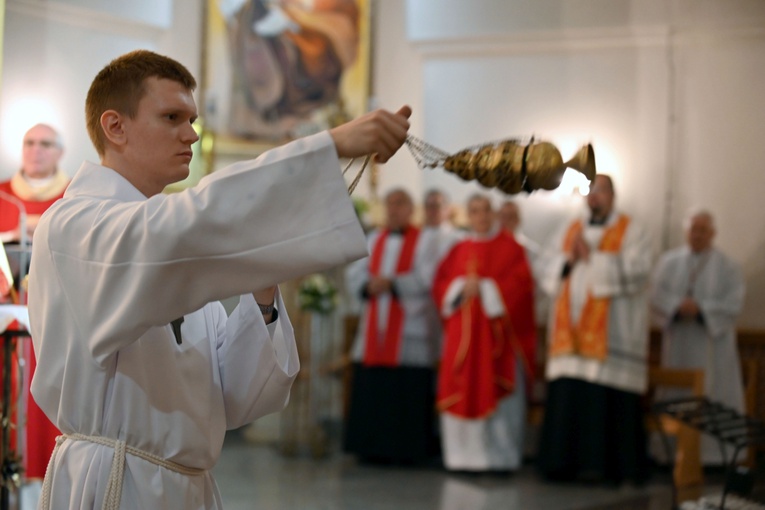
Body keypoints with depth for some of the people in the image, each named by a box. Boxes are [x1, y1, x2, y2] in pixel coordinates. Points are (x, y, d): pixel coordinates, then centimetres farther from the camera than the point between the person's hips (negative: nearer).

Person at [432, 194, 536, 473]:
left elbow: (520, 284, -7)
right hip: (463, 334, 4)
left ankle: (500, 455, -3)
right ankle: (466, 454, 5)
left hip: (497, 332, -4)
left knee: (497, 395, -6)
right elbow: (440, 283, 10)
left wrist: (484, 288, -12)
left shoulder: (510, 248, 4)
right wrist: (462, 287, -9)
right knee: (462, 394, 0)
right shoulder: (458, 250, 16)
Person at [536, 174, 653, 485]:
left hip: (610, 332, -5)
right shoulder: (573, 230, 19)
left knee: (605, 400, -10)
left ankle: (605, 465, -5)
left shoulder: (630, 231, 3)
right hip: (572, 329, 5)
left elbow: (633, 272, -11)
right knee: (567, 398, 0)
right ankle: (566, 461, 5)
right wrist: (569, 260, -5)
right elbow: (551, 271, 15)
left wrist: (592, 257, -11)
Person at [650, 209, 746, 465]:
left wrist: (701, 309, -17)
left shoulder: (726, 266, 3)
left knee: (712, 394, -4)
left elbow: (733, 304, -5)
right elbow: (656, 296, 0)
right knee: (679, 396, 0)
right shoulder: (669, 262, 8)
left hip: (712, 342, -2)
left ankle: (714, 451, -1)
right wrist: (679, 306, -18)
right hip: (679, 343, 2)